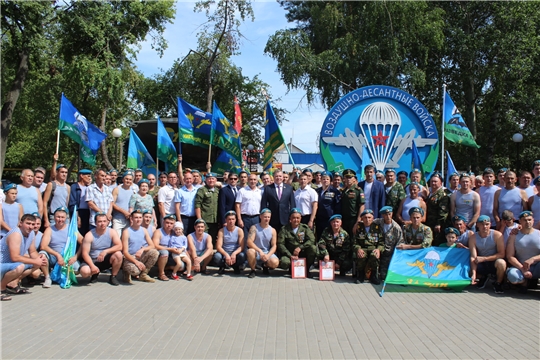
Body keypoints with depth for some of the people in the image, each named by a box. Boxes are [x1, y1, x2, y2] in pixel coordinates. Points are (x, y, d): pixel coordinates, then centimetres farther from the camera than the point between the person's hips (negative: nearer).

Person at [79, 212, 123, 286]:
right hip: (93, 260, -1)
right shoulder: (89, 235, -11)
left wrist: (105, 251, -32)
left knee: (118, 254, -31)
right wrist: (92, 266, -28)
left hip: (107, 259, 1)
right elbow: (85, 253, -14)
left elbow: (119, 246, -19)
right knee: (84, 271, -31)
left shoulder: (112, 232, -8)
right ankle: (95, 273, 9)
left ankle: (113, 277, -7)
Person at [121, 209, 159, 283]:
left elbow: (152, 246, 0)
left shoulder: (144, 230, 4)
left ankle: (143, 274, -4)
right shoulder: (126, 231, -11)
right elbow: (125, 252, -16)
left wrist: (143, 249, -22)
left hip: (140, 256, 5)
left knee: (155, 252, -23)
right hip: (130, 257, -5)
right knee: (134, 270, -37)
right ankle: (126, 272, 3)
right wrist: (136, 262, -30)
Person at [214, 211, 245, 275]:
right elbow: (218, 246, -13)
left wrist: (234, 253, -31)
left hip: (235, 253, 0)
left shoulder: (239, 230, -4)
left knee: (242, 256, -34)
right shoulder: (221, 231, -5)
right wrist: (226, 254, -32)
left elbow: (241, 246, -11)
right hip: (224, 253, 0)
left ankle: (236, 266, 3)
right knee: (217, 256, -34)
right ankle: (222, 266, 4)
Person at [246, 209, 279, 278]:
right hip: (256, 252, -2)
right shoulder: (254, 228, -4)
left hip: (267, 253, 2)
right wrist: (260, 251, -27)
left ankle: (265, 266, 10)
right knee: (250, 251, -38)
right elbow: (249, 242, -15)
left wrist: (268, 255, -19)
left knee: (275, 262, -30)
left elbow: (274, 245, 0)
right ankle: (253, 270, -9)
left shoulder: (272, 230, 3)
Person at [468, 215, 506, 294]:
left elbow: (501, 254, -14)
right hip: (481, 265, 3)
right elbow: (473, 257, -15)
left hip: (494, 262, -3)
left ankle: (498, 283, -5)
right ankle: (482, 277, 15)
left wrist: (484, 258, -23)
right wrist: (473, 274, -29)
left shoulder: (497, 235, -12)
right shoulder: (473, 237, -8)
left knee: (501, 262, -36)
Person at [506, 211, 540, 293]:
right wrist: (523, 269, -17)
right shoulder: (514, 236, 2)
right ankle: (524, 282, 5)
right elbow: (510, 257, -5)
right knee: (512, 276, -34)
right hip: (520, 267, 1)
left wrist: (532, 259, -25)